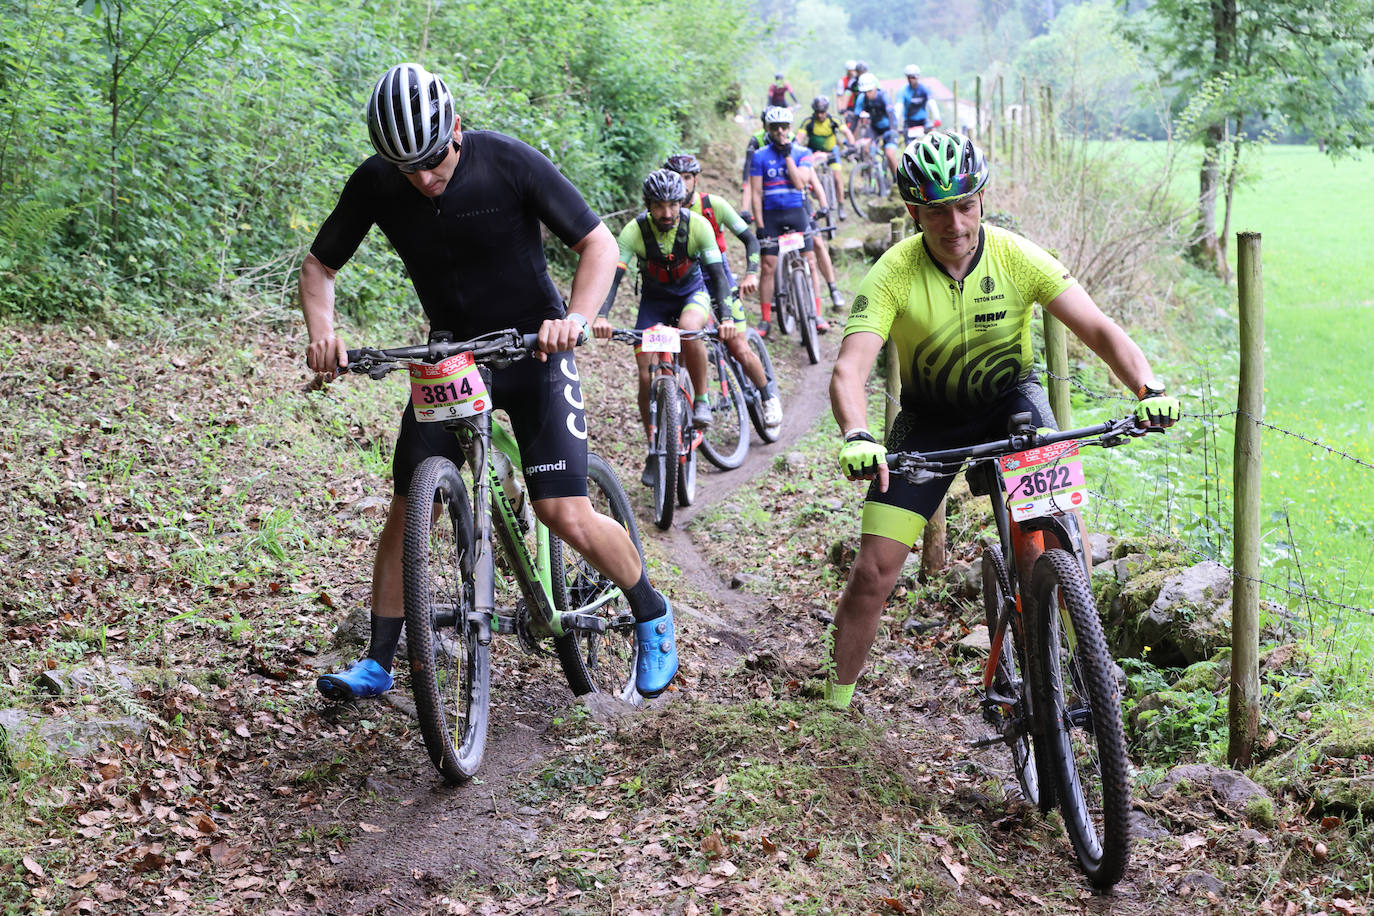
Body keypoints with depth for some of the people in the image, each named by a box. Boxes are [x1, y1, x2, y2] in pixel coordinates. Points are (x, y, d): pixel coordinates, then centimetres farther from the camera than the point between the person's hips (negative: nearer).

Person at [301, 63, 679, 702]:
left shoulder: (508, 163, -21)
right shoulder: (375, 185, -11)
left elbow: (599, 244, -16)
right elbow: (319, 267, 1)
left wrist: (575, 320, -33)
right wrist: (322, 333, -20)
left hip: (533, 346, -3)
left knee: (565, 515, -12)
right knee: (409, 507, -2)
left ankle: (652, 614, 13)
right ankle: (378, 663, 12)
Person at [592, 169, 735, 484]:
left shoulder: (697, 225, -23)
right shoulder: (635, 231, -22)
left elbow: (717, 272, -26)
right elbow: (612, 275, -30)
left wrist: (725, 317, -42)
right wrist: (601, 316, -48)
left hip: (692, 292, -1)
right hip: (654, 300, 1)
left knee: (689, 328, -37)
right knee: (647, 376, -9)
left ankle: (701, 399, -16)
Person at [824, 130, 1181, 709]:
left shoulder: (1016, 257, -22)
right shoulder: (894, 274, -24)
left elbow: (1099, 330, -24)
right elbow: (849, 371, -34)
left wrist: (1149, 389, -42)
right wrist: (856, 437, -55)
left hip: (1009, 398, 1)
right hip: (929, 417, -1)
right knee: (874, 570, -9)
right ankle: (834, 705, 9)